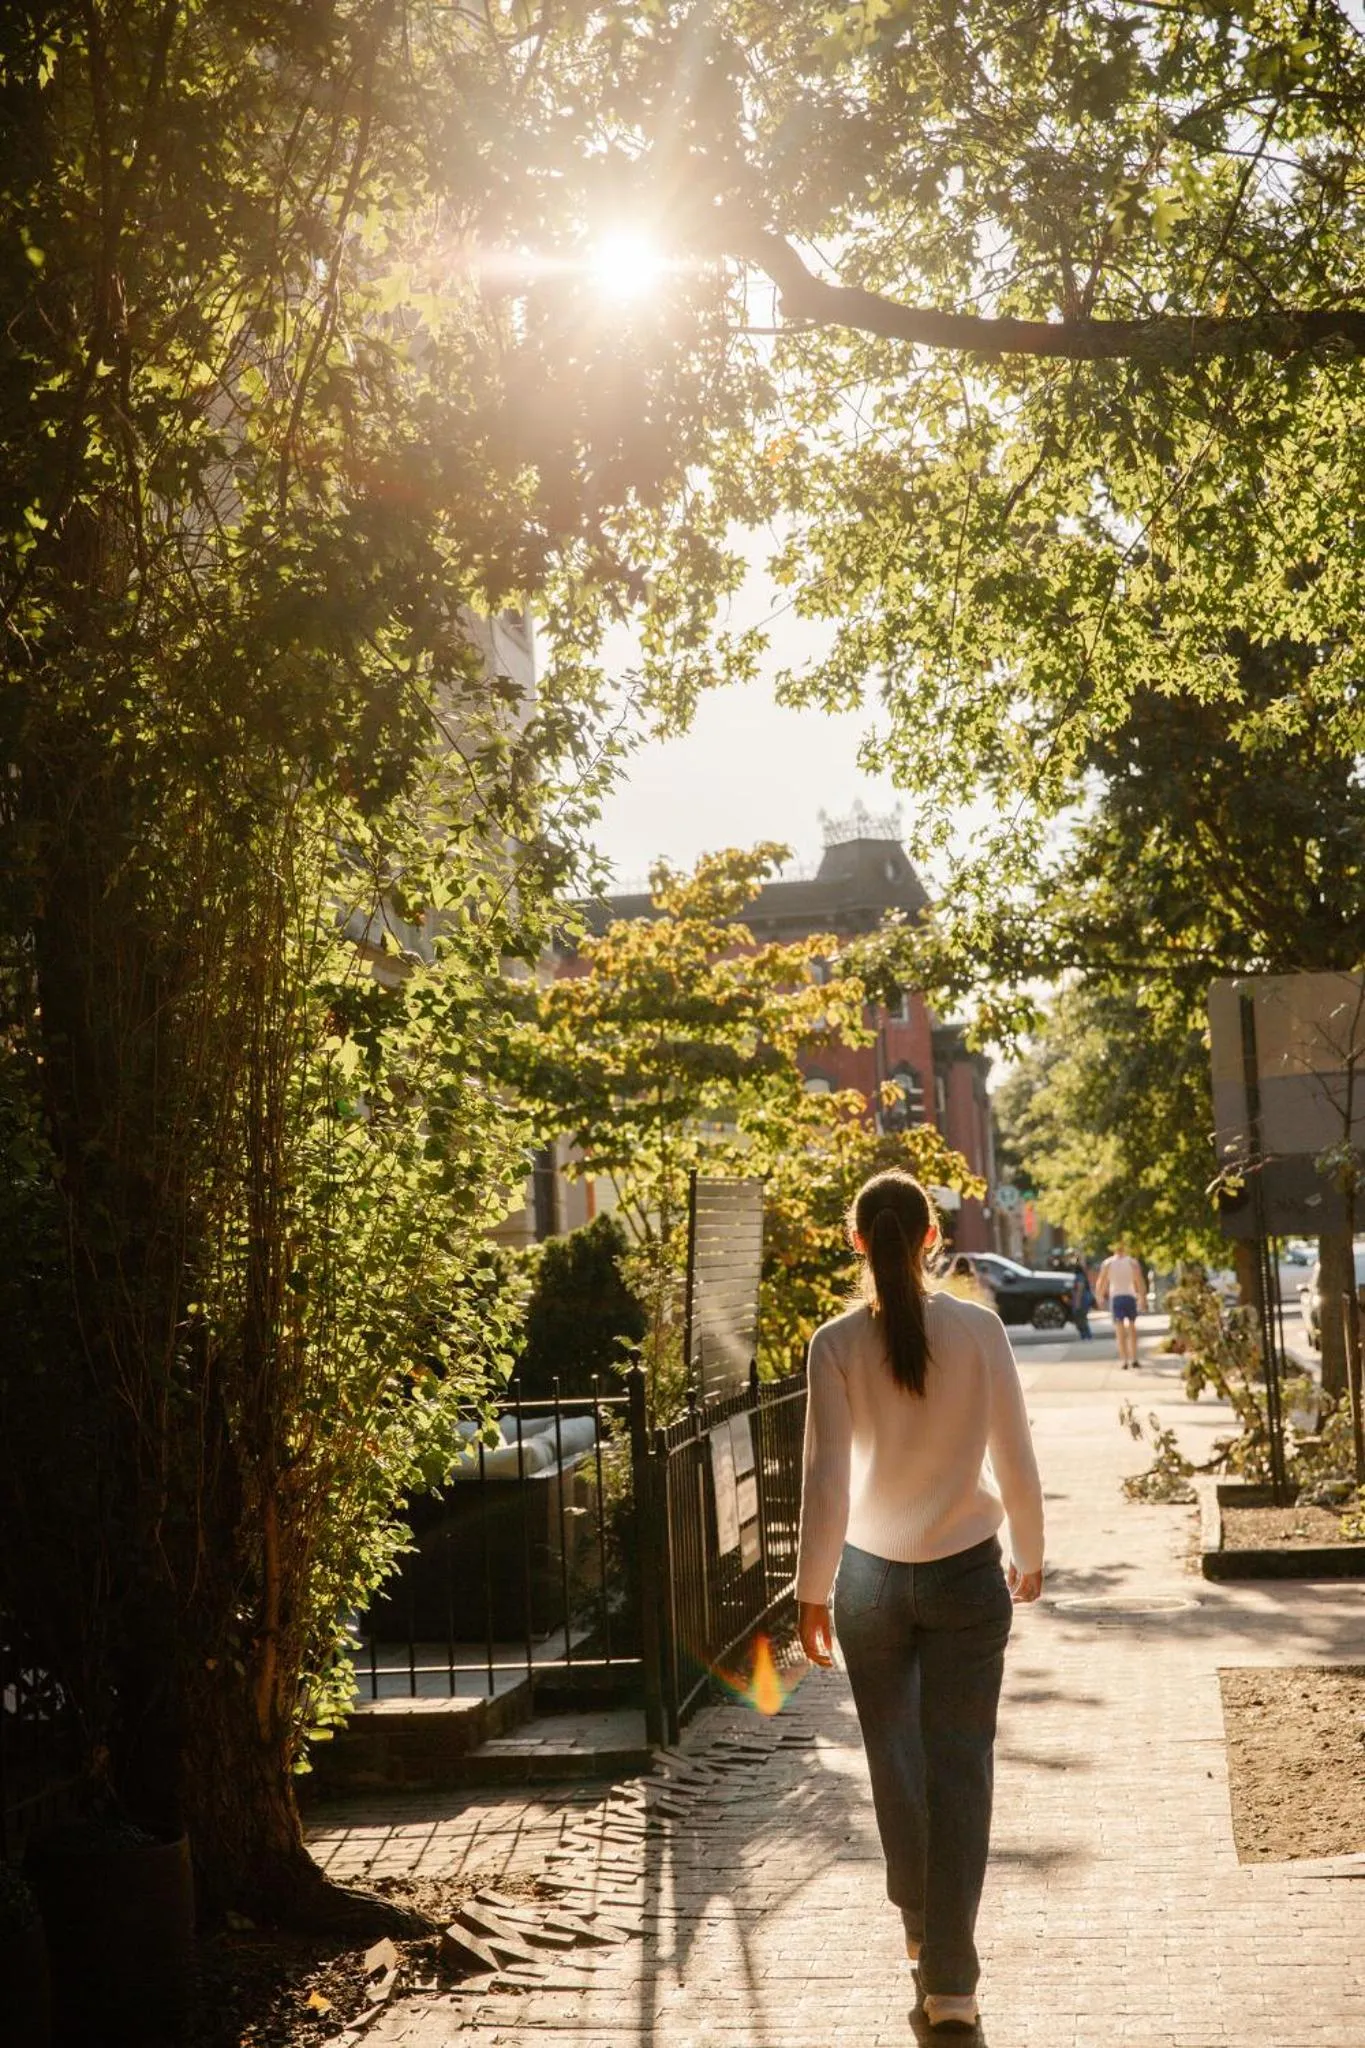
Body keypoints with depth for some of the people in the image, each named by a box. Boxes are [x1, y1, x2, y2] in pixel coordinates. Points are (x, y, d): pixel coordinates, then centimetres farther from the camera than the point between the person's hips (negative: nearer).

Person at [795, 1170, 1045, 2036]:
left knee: (895, 1761, 18)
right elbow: (1017, 1463, -3)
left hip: (872, 1577, 1)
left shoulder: (838, 1343, -10)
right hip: (967, 1574, -1)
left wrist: (813, 1588, 1)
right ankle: (949, 1981, 4)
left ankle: (920, 1928, 36)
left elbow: (827, 1481, -9)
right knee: (961, 1771, 4)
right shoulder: (979, 1330, -8)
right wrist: (1030, 1558, 13)